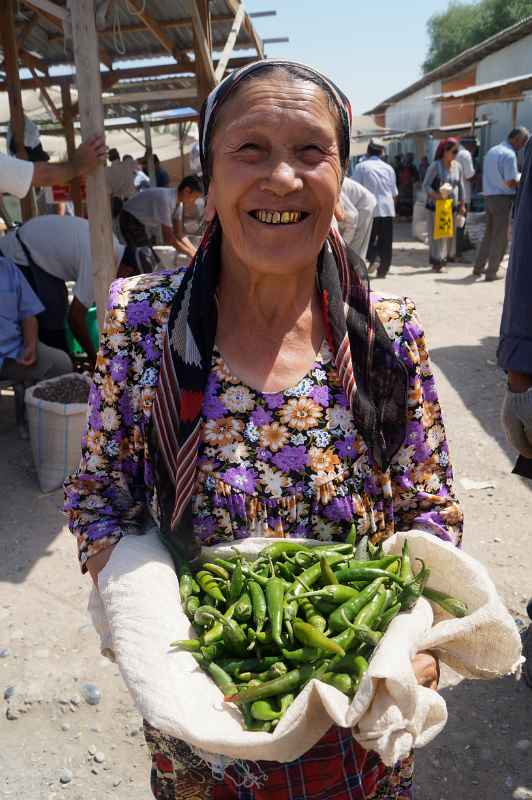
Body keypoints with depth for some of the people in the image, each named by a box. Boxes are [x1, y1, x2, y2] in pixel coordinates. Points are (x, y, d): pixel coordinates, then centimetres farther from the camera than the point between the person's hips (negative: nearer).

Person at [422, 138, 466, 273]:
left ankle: (447, 257, 20)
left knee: (451, 233, 9)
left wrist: (462, 204, 13)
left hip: (452, 206, 6)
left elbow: (461, 186, 15)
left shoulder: (457, 166, 8)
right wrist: (437, 195, -25)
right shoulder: (435, 166, -9)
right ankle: (437, 261, -3)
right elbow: (426, 185, -10)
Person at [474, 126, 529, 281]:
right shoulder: (509, 154, -15)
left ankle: (478, 267, 18)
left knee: (489, 234, 17)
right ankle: (492, 272, 3)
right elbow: (511, 182, -20)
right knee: (500, 238, 0)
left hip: (489, 197, 8)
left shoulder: (492, 151, 12)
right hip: (503, 198, -8)